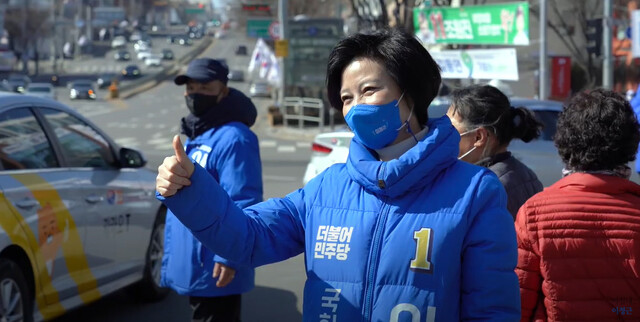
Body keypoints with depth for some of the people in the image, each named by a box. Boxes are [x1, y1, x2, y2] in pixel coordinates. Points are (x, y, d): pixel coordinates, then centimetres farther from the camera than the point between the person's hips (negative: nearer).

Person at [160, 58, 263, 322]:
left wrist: (228, 256, -28)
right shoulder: (193, 137, 15)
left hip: (215, 269, -10)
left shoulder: (233, 138, -17)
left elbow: (242, 204, -24)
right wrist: (173, 256, 23)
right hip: (194, 266, 10)